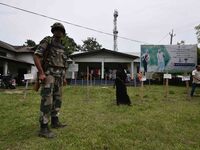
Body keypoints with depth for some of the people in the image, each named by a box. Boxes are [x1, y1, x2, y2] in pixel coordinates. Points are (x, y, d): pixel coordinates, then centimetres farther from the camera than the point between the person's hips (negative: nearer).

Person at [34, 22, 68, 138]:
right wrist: (41, 73, -20)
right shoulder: (47, 41, -2)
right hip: (49, 74, -8)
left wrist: (64, 77, 18)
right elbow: (36, 56, -11)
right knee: (47, 101, -12)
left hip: (59, 76, 8)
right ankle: (44, 128, -7)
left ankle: (55, 122, 23)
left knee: (57, 100, 11)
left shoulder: (61, 48, 21)